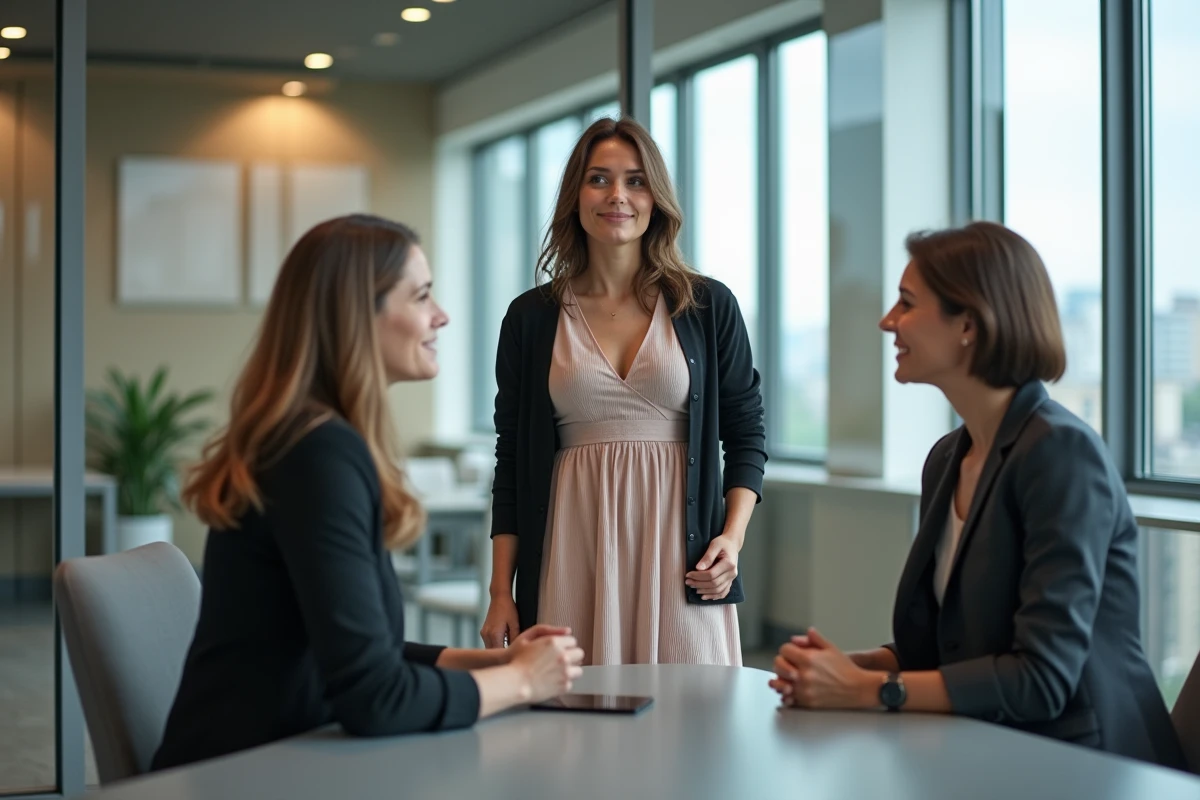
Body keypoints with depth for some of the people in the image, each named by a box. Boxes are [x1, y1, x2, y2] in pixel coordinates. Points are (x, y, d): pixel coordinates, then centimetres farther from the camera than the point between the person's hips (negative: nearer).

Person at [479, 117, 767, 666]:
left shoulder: (709, 307, 6)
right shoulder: (530, 317, 7)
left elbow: (746, 436, 10)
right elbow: (511, 462, 8)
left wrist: (733, 536, -6)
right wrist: (501, 593, 3)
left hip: (677, 550, 0)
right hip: (573, 556, 0)